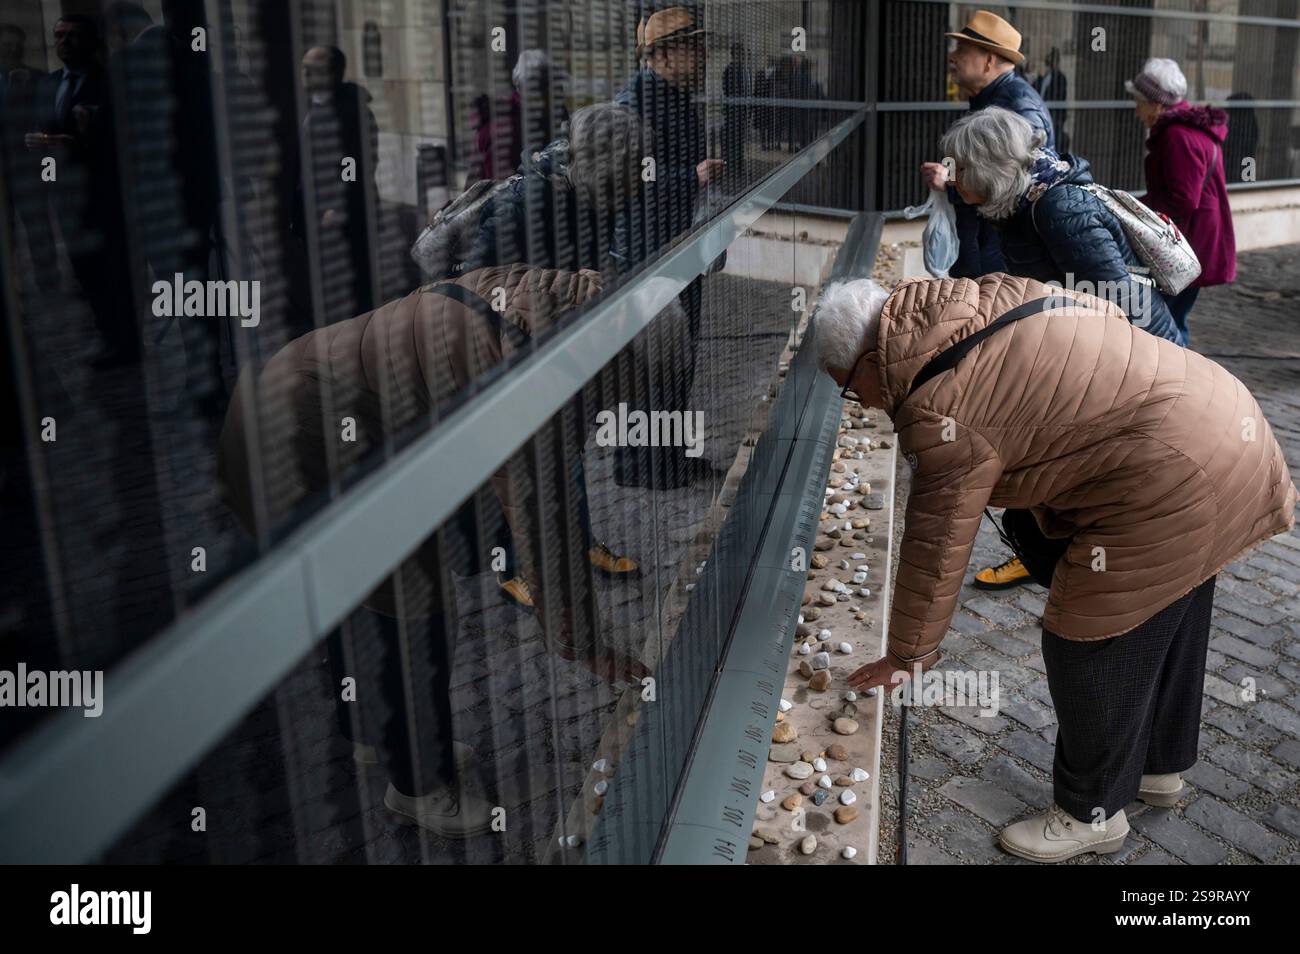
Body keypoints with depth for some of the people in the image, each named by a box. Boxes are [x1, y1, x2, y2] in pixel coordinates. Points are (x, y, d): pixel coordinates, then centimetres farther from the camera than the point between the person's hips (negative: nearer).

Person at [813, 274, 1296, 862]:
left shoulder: (941, 411, -19)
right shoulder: (980, 300, 6)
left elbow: (936, 547, -13)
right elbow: (1105, 313, 16)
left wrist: (907, 656, 1)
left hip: (1169, 481, -10)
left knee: (1091, 651, 4)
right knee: (1166, 628, 25)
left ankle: (1091, 814, 23)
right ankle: (1160, 768, 45)